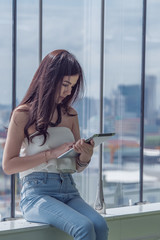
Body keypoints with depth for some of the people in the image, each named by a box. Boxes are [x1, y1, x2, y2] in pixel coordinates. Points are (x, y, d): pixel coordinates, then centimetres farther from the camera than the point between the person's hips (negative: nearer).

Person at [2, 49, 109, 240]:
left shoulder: (70, 115, 16)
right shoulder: (23, 114, 0)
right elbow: (8, 165, -5)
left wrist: (85, 155, -4)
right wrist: (51, 153, -11)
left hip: (68, 190, 5)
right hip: (36, 192, -5)